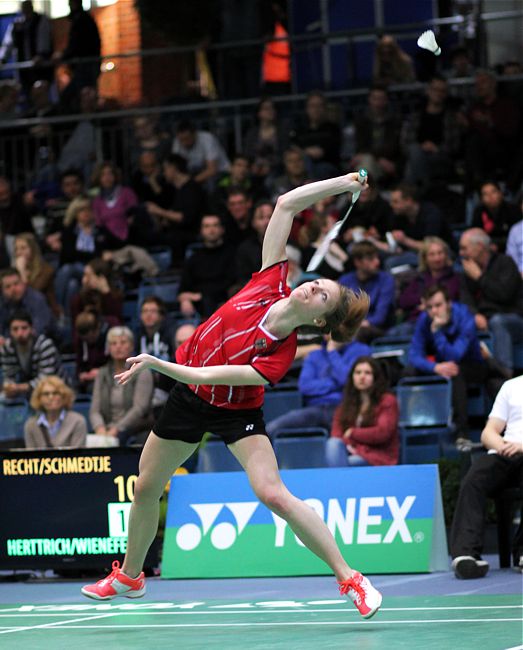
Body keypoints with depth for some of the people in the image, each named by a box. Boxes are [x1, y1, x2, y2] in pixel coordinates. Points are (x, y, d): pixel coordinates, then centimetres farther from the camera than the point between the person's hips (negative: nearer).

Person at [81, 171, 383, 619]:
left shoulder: (281, 354, -29)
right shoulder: (273, 282, -18)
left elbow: (210, 375, -33)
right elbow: (287, 204, -15)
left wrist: (157, 364, -33)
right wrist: (342, 183, -14)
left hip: (235, 410, -6)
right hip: (189, 397, 6)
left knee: (273, 493, -25)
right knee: (146, 488, 15)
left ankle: (349, 578, -17)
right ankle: (129, 576, 40)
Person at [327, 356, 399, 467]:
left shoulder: (387, 401, 4)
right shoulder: (346, 403, 18)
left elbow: (382, 433, -10)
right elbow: (336, 433, 8)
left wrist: (352, 433, -5)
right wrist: (346, 444, -15)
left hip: (378, 455, -4)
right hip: (352, 451, 4)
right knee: (333, 443, -31)